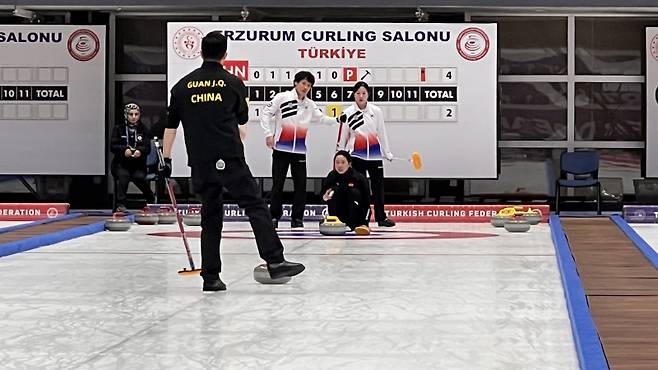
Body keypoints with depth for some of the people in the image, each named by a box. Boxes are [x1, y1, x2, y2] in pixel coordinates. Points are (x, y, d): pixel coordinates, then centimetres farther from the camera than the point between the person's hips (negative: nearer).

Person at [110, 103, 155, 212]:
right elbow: (113, 146, -4)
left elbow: (147, 148, -2)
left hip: (138, 165, 1)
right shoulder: (118, 129, 5)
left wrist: (140, 151, -26)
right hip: (121, 163, -1)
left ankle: (152, 201, 2)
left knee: (139, 177, -23)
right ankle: (120, 205, -29)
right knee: (123, 175, -28)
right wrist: (124, 150, -24)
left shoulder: (143, 130, 8)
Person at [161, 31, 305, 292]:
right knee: (255, 207, -3)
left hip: (200, 162, 3)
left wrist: (166, 158, 18)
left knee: (210, 216, 10)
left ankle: (210, 276, 7)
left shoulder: (183, 85, 9)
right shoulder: (233, 83, 5)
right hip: (230, 159, -3)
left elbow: (171, 125, 11)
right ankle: (275, 261, -14)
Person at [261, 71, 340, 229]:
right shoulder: (282, 97, -3)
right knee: (278, 184, 0)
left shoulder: (310, 105, 9)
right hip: (281, 149, -3)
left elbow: (322, 118, 6)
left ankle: (297, 218, 9)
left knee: (300, 185, 1)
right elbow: (266, 113, -2)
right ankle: (274, 216, 9)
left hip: (300, 151, 3)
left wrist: (337, 120, -10)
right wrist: (269, 134, -10)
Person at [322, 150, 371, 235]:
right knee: (334, 190, -19)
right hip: (340, 215, 2)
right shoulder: (331, 177, -10)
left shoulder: (359, 178, -18)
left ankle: (355, 225, -31)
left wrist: (364, 223, -30)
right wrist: (325, 197, -30)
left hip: (357, 214, -2)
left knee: (354, 192, -25)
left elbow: (367, 203, -18)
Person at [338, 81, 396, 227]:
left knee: (378, 186, 7)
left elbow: (382, 133, 6)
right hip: (356, 155, -1)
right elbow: (343, 137, 6)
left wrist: (387, 152, 6)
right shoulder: (347, 113, -1)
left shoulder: (376, 111, 0)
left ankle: (381, 218, 18)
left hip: (375, 154, 1)